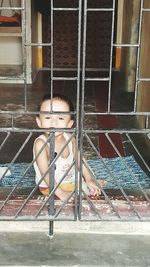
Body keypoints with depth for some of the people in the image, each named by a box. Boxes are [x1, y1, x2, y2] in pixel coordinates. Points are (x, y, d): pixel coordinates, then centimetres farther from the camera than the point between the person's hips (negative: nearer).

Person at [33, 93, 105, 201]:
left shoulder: (69, 138, -9)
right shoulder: (41, 143, -27)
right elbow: (45, 172, -29)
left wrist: (89, 179, 0)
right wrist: (60, 193, -32)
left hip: (71, 177, 6)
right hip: (50, 187, -6)